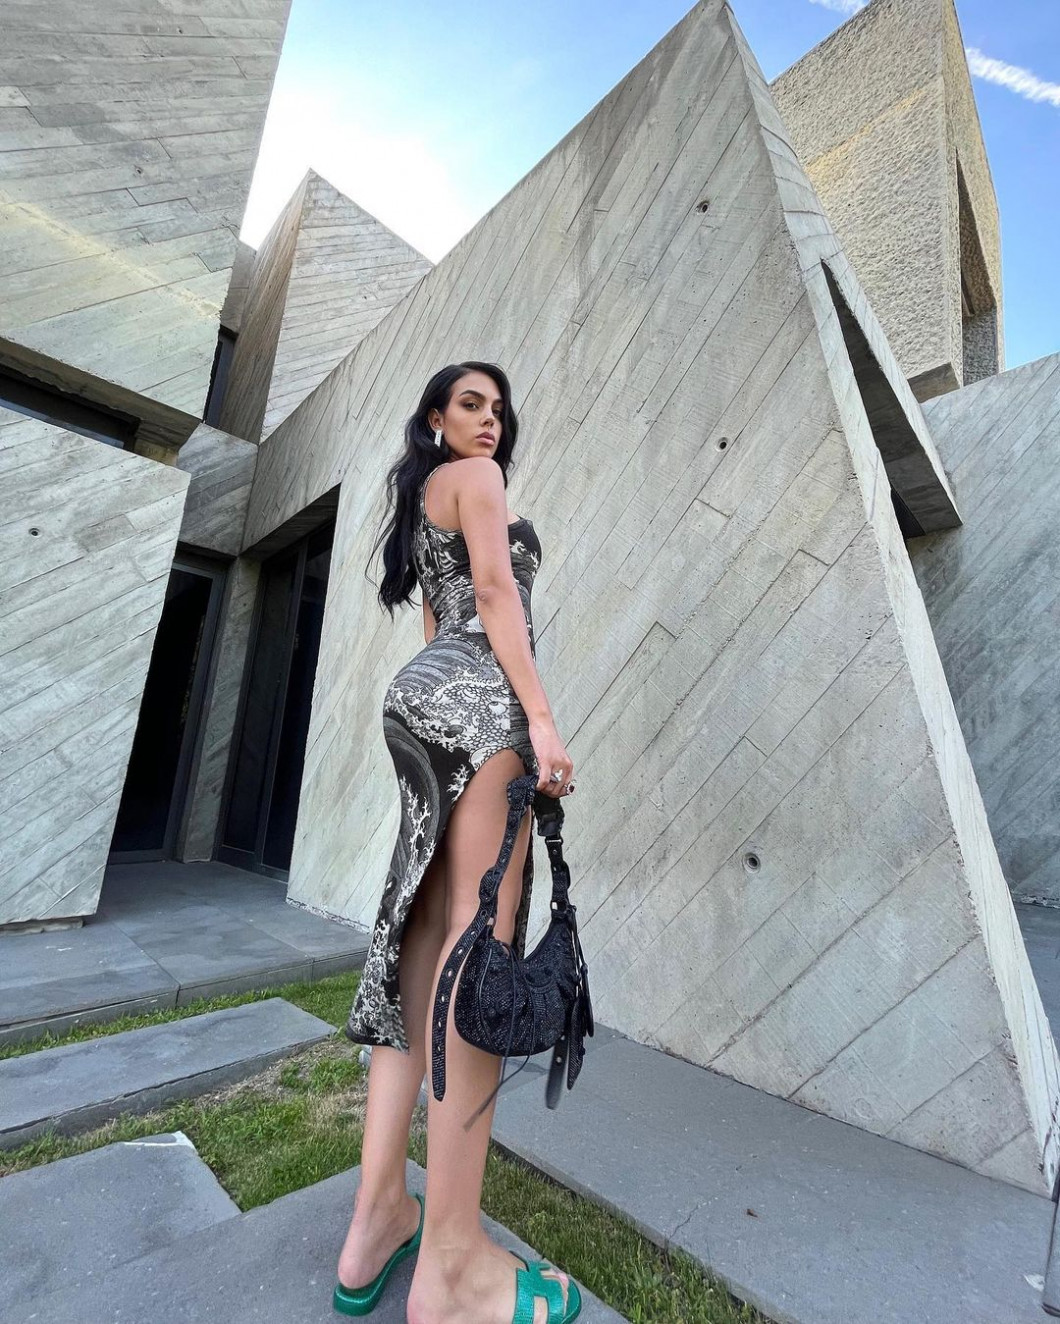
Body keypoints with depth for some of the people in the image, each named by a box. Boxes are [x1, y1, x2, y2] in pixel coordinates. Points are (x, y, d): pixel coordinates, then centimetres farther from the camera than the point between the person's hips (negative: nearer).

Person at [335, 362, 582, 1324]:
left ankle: (379, 1215, 13)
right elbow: (496, 592, -8)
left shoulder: (421, 500, 35)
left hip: (427, 692, 9)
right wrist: (541, 716, -17)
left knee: (428, 938, 5)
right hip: (480, 696, -9)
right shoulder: (477, 476, 10)